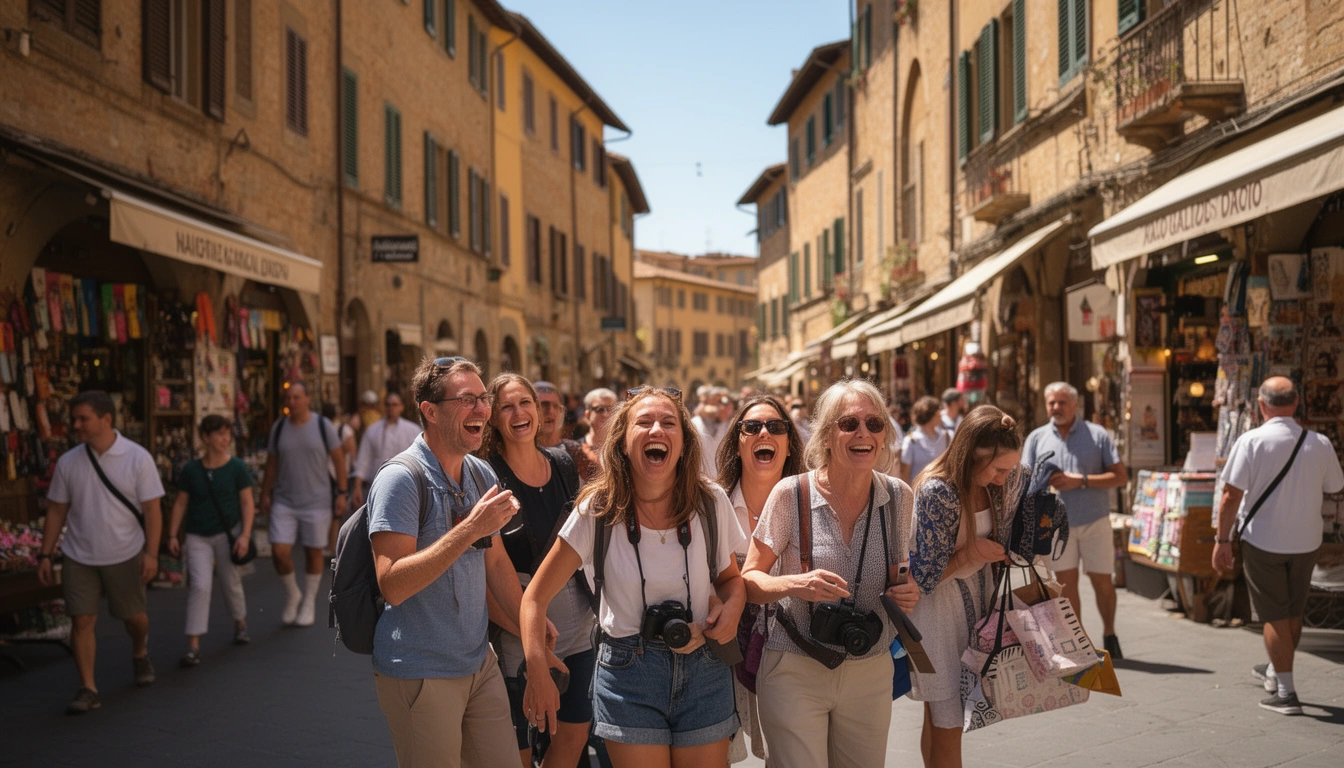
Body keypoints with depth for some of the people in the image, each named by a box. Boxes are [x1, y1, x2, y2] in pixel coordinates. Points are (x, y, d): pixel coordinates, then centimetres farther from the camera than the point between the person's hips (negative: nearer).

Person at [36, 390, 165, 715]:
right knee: (81, 621, -4)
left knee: (133, 616, 11)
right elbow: (56, 511, 6)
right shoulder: (68, 462, -1)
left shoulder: (137, 459, -9)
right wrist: (45, 555, 3)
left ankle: (140, 654, 42)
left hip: (125, 555, -2)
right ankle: (87, 689, 3)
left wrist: (151, 553, -16)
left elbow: (152, 509, -9)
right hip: (79, 557, 2)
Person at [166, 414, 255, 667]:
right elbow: (181, 504, 6)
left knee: (232, 583, 12)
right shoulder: (191, 470, -1)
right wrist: (172, 535, 1)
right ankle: (193, 646, -10)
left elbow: (247, 503, -3)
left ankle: (240, 624, 39)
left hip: (228, 533, 0)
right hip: (198, 537, 0)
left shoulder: (237, 468, -5)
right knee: (199, 586, -11)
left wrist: (245, 535, -12)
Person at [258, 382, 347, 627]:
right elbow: (271, 464, 10)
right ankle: (292, 595, 18)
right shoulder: (279, 427, 3)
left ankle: (309, 602, 24)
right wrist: (265, 494, 7)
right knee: (279, 552, -8)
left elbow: (339, 460, -1)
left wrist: (341, 493, -4)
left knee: (314, 552, 6)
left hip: (317, 501, -2)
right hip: (284, 502, 2)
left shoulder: (323, 425, -5)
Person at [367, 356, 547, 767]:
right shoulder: (400, 479, -16)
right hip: (420, 673, -7)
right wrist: (469, 530, -29)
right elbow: (392, 586, -24)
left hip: (480, 663, 7)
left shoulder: (482, 474, 8)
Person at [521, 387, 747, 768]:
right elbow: (535, 597, -6)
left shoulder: (710, 502, -5)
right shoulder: (599, 509, -10)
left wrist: (732, 606, -11)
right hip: (628, 671, -2)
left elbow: (730, 576, 12)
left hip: (704, 671, 2)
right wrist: (538, 674, -18)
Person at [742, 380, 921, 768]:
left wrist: (908, 594, -8)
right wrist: (794, 584, -26)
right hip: (796, 673, -3)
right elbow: (749, 581, -5)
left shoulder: (898, 496, -1)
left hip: (871, 674, 3)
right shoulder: (791, 494, -11)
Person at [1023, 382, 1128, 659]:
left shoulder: (1097, 434, 1)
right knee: (1066, 585, 4)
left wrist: (1080, 481, -14)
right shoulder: (1037, 438, 7)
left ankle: (1109, 634, 27)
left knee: (1102, 582, 6)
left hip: (1095, 522, -1)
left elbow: (1120, 477, -3)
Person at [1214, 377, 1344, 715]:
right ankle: (1276, 673, 38)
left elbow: (1232, 495, -16)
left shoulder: (1251, 441, -15)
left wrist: (1222, 540, -9)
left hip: (1262, 541, -4)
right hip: (1306, 542, 4)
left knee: (1275, 615, 5)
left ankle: (1286, 691, 7)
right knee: (1294, 612, 20)